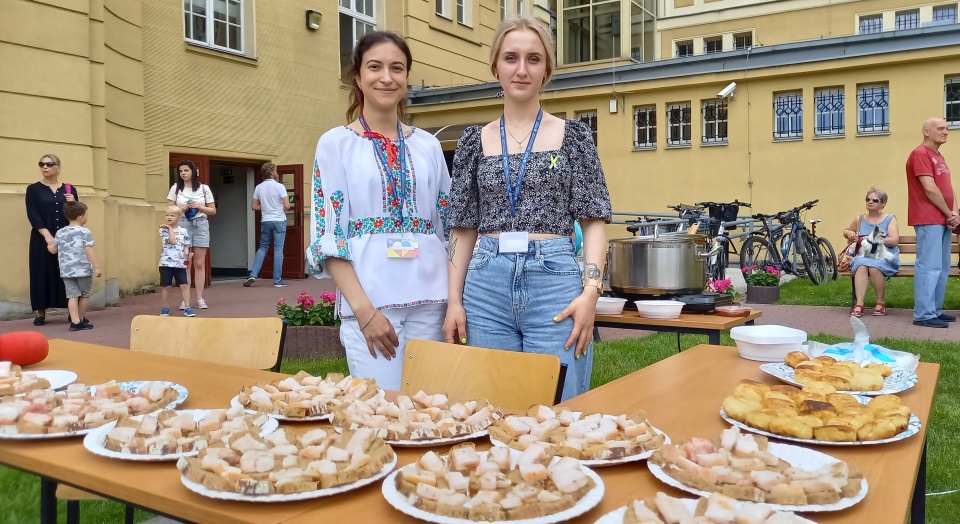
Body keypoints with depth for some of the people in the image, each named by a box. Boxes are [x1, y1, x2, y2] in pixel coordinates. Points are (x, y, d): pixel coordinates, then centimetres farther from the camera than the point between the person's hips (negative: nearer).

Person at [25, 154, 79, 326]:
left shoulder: (69, 189, 10)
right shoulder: (33, 189, 4)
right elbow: (33, 215, -6)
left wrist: (73, 203, -11)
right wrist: (47, 235, -18)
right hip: (42, 239, -1)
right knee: (43, 272, -2)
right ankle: (40, 313, 4)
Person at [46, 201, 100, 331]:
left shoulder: (60, 232, 9)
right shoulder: (85, 232, -8)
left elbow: (53, 250, 20)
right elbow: (89, 251, -15)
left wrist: (48, 246, 43)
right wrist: (96, 267, -15)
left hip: (66, 271, 4)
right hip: (83, 270, -4)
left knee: (72, 295, 2)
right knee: (84, 295, 12)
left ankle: (75, 322, -7)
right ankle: (81, 320, 23)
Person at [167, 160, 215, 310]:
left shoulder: (204, 188, 5)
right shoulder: (175, 188, 6)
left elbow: (213, 210, 7)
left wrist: (200, 207, -9)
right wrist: (179, 208, -10)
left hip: (200, 225, 0)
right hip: (182, 225, 0)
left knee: (199, 264, 1)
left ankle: (200, 298, 7)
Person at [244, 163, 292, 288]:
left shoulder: (259, 187, 4)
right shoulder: (279, 186, -9)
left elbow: (254, 206, 7)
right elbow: (287, 205, -14)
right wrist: (285, 207, 9)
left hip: (265, 221, 4)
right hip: (279, 221, -4)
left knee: (262, 248, 15)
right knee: (278, 249, 0)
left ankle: (253, 275, 5)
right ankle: (277, 280, 1)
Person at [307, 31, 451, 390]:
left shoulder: (428, 146, 12)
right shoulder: (335, 143, 2)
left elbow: (448, 227, 13)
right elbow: (327, 236, -4)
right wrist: (364, 309, -13)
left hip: (430, 300, 4)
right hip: (369, 301, -3)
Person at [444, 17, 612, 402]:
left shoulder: (572, 135, 5)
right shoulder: (474, 141, 10)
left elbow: (593, 221, 3)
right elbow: (463, 228, 10)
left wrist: (591, 290, -10)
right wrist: (454, 300, 3)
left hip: (555, 281, -2)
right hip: (486, 286, 2)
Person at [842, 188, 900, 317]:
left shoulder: (890, 219, 8)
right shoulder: (860, 220, 17)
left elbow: (894, 240, -5)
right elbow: (846, 231, 34)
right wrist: (849, 233, 9)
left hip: (885, 256, -2)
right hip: (864, 255, 2)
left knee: (874, 265, -36)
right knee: (861, 265, -35)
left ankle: (881, 302, -16)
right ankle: (859, 304, -41)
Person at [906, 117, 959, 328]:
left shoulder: (939, 157, 20)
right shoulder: (920, 154, -9)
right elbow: (930, 189, -16)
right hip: (929, 220, -9)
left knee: (942, 268, 11)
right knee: (929, 266, -12)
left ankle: (935, 310, 17)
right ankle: (924, 314, -11)